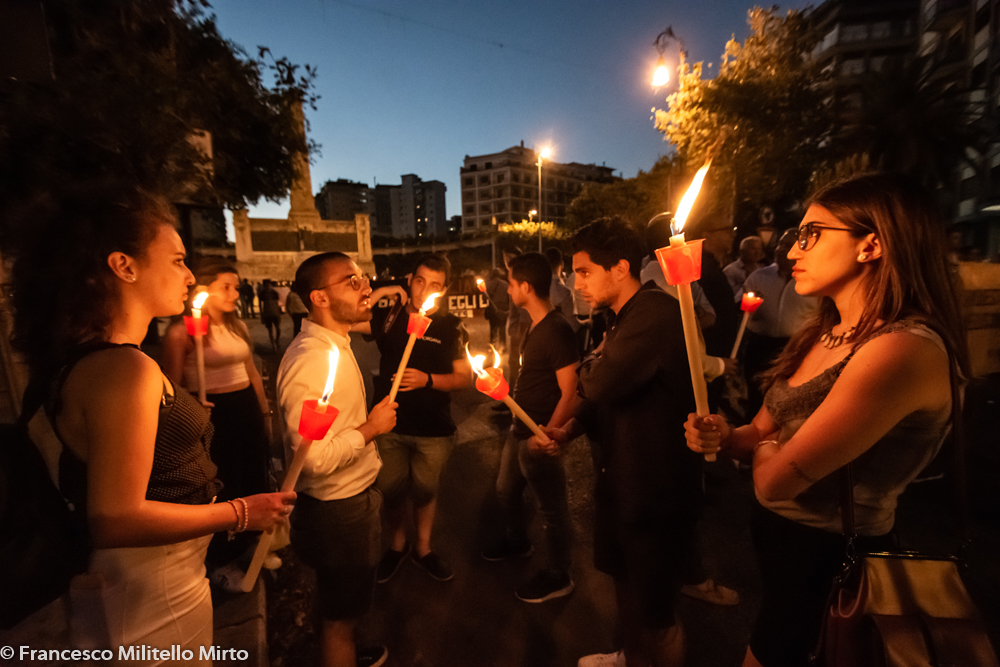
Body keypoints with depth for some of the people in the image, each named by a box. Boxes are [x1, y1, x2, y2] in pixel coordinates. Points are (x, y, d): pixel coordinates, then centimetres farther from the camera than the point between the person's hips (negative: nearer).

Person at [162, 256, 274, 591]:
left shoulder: (238, 326, 7)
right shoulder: (181, 331, -12)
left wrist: (265, 412, 16)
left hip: (248, 409, 6)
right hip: (213, 413, -6)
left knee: (255, 477, 17)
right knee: (222, 485, 10)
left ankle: (250, 542, 42)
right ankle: (221, 561, 34)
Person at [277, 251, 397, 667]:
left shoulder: (336, 346, 4)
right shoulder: (311, 361, -28)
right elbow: (315, 458, -32)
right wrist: (370, 428, -22)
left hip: (352, 497, 10)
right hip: (338, 509, -10)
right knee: (340, 614, 16)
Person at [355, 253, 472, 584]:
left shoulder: (450, 327, -7)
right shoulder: (388, 316, 0)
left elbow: (465, 377, -8)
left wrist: (427, 380, -22)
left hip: (433, 431, -1)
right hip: (388, 424, 2)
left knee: (424, 492, 17)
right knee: (391, 491, 17)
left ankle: (423, 548, 44)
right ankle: (397, 545, 46)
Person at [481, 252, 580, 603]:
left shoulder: (557, 330, -23)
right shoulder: (535, 326, 6)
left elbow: (571, 393, -25)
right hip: (520, 430, 10)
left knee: (553, 508, 11)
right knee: (507, 489, 27)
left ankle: (558, 576, 34)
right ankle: (517, 541, 53)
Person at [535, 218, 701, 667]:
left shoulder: (657, 313, -25)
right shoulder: (621, 319, 8)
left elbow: (600, 383, -33)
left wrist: (590, 363, -10)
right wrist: (569, 430, 0)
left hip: (654, 492, -10)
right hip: (620, 481, 10)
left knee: (654, 607, 11)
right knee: (626, 584, 28)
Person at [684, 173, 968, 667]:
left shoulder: (904, 349, -27)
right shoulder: (821, 335, 1)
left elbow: (774, 481, -29)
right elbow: (764, 432, 5)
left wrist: (765, 448, -8)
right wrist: (726, 437, -16)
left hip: (827, 563, -7)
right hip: (778, 535, 7)